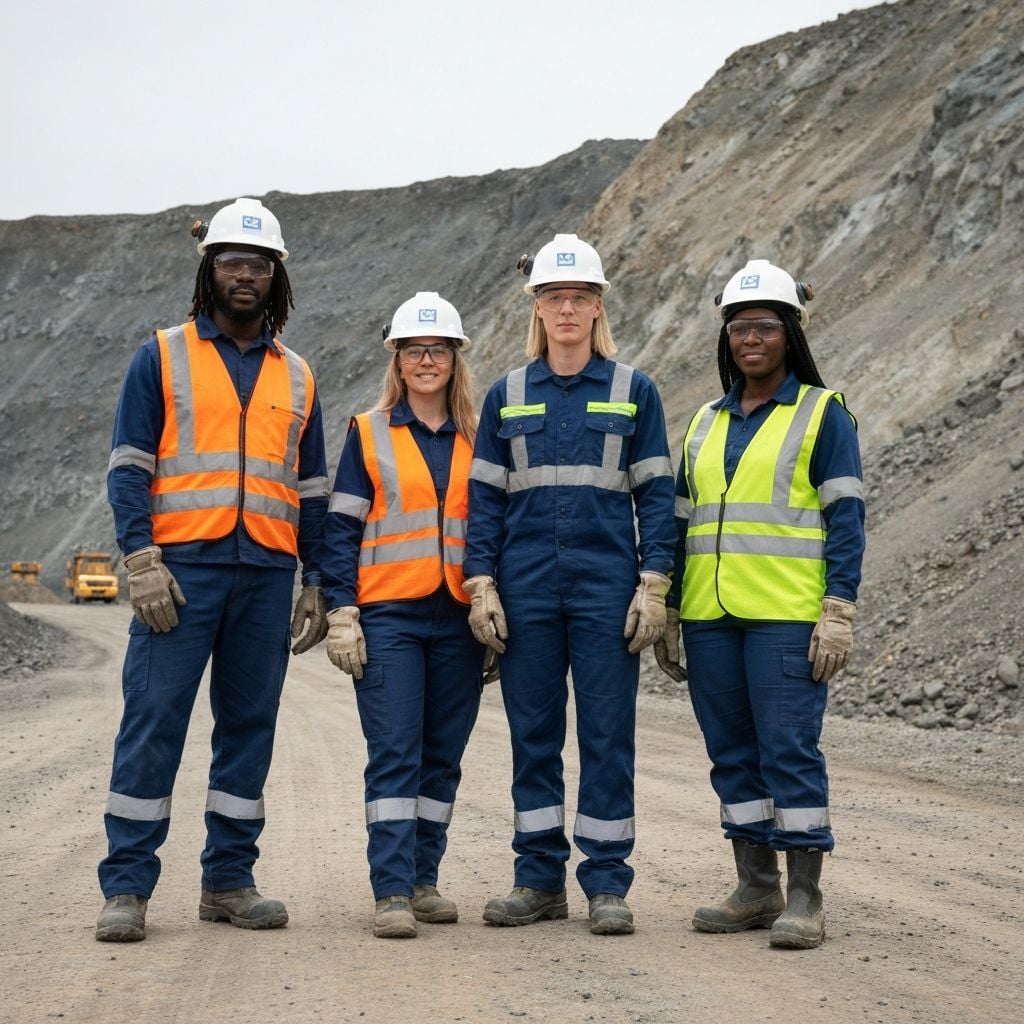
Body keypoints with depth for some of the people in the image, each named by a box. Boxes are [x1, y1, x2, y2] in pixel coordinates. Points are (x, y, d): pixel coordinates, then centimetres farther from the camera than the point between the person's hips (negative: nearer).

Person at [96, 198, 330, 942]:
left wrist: (317, 584, 12)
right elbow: (129, 467, 0)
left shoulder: (296, 377, 16)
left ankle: (230, 880, 14)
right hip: (182, 567, -4)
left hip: (267, 574, 4)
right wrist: (142, 561, -12)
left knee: (251, 726, 6)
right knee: (153, 721, -7)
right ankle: (127, 887, -1)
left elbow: (312, 489, 18)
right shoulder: (162, 358, 6)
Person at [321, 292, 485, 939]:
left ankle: (424, 881, 16)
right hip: (388, 617, -3)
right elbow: (342, 528, 3)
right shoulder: (369, 434, 5)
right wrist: (341, 613, -6)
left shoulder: (478, 440, 11)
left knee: (443, 756, 7)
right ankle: (392, 893, -7)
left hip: (459, 619, 3)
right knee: (394, 754, -8)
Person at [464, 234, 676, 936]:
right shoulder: (508, 396, 8)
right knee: (533, 733, 6)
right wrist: (482, 586, -1)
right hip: (527, 587, 2)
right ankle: (540, 879, 15)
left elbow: (656, 494, 3)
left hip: (607, 583, -2)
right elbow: (485, 495, 8)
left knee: (607, 733, 0)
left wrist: (653, 587, -6)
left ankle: (607, 884, 8)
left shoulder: (633, 390, 4)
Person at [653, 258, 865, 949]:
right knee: (733, 754, 8)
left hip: (787, 614, -6)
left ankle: (804, 898, -1)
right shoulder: (706, 423, 17)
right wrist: (667, 615, 15)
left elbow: (846, 521, -4)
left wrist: (838, 614, -13)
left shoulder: (823, 413, 1)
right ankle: (756, 890, 17)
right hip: (710, 617, 6)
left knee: (789, 749, -8)